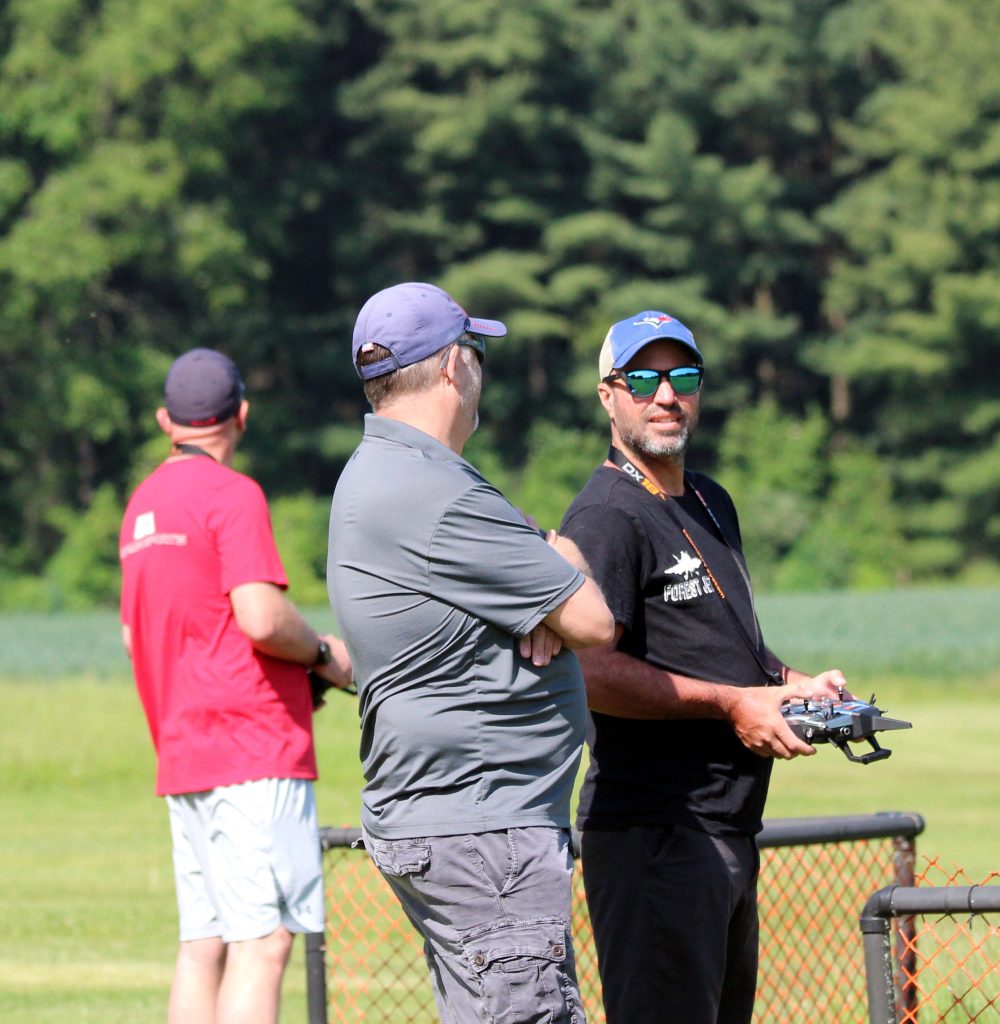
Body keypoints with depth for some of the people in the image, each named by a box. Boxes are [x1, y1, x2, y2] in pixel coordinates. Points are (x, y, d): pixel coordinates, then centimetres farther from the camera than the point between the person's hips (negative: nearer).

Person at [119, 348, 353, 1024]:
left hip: (181, 757, 9)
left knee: (204, 943, 9)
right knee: (263, 941, -13)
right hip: (255, 751, -9)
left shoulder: (143, 504, 17)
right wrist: (324, 655, -2)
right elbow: (262, 616, -21)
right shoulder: (233, 495, -9)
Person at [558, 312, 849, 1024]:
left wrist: (788, 682, 13)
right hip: (654, 829, -10)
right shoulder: (607, 516, -11)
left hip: (731, 826, 10)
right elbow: (591, 672, -20)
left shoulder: (712, 504, 20)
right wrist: (730, 704, -18)